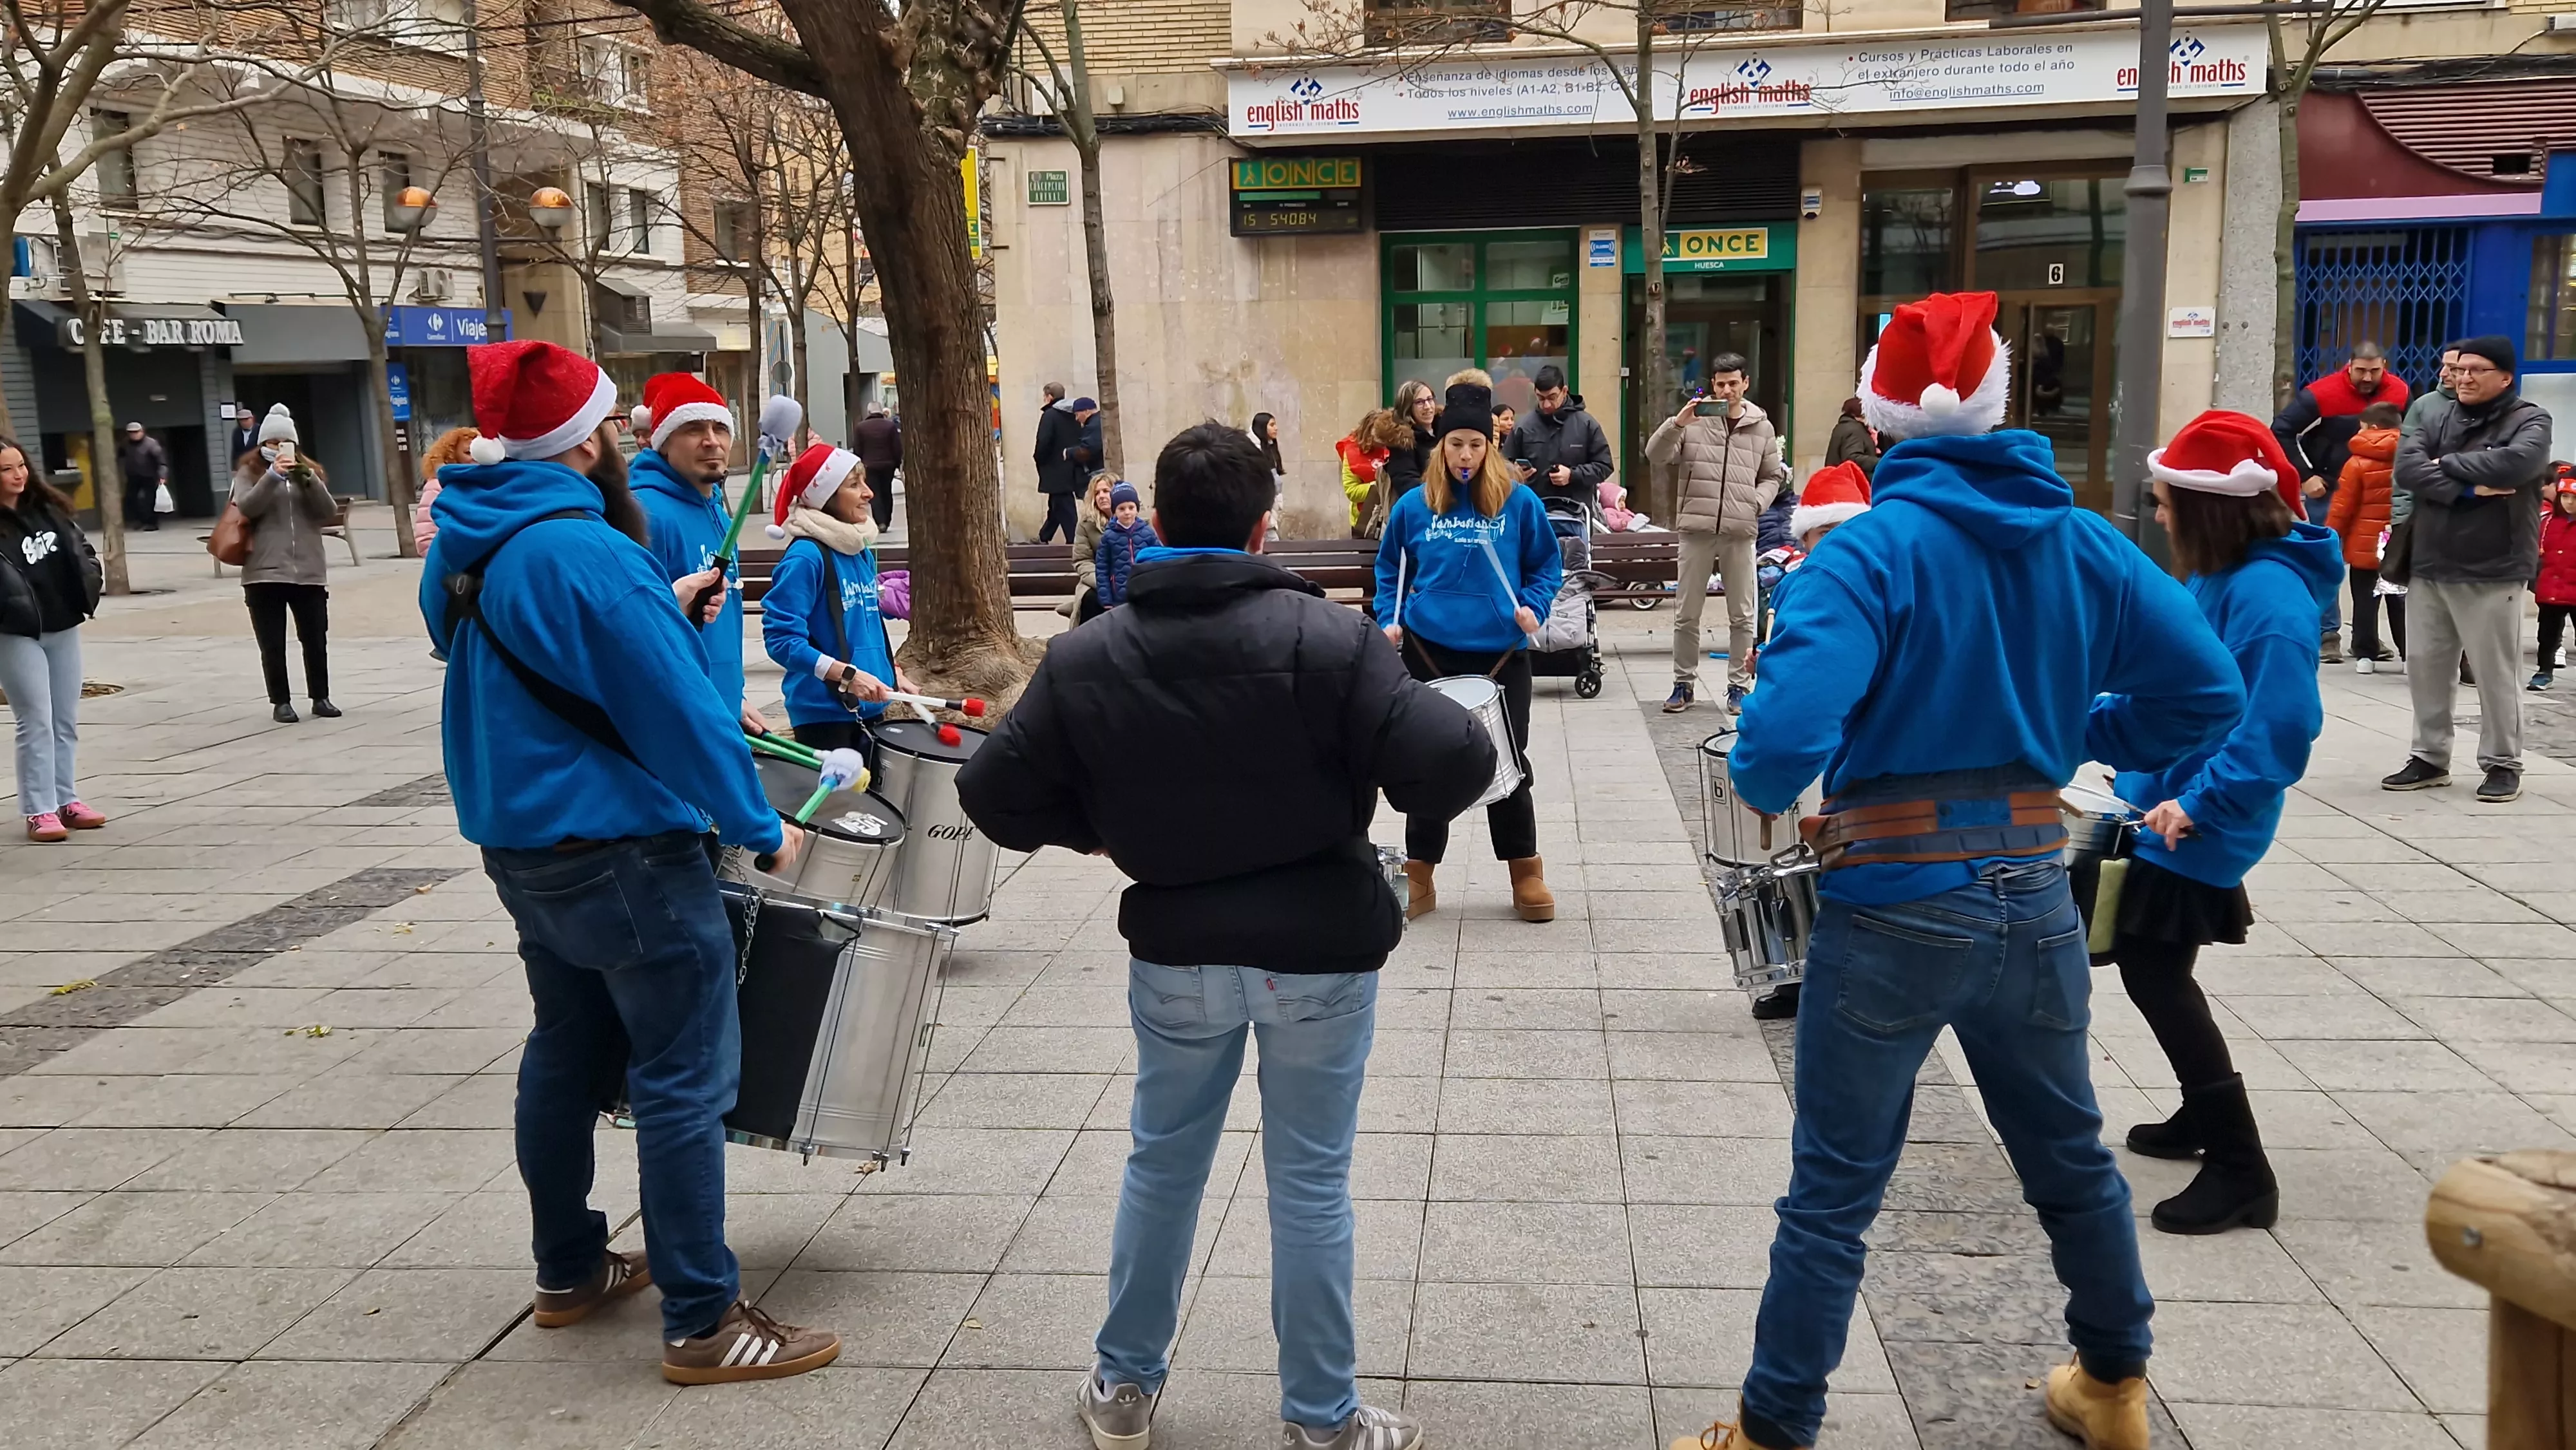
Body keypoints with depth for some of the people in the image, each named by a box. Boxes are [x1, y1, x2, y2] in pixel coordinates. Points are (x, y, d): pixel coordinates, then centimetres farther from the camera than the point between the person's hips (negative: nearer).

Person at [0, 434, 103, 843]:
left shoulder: (48, 508, 8)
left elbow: (78, 547, 15)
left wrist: (89, 579, 1)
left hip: (64, 626, 6)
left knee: (66, 720, 11)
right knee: (36, 723, -4)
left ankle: (65, 800, 21)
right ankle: (39, 810, 2)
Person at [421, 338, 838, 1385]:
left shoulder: (462, 549, 7)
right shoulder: (584, 552, -23)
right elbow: (678, 709, -21)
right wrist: (761, 829, -10)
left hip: (519, 839, 10)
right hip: (622, 852, -9)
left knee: (569, 1048, 20)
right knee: (683, 1080, -3)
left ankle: (570, 1271, 33)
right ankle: (702, 1322, 3)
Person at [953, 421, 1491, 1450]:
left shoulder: (1085, 658, -7)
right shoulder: (1327, 639, -17)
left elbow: (994, 794, -3)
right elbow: (1455, 761, -22)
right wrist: (1390, 798, 0)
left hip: (1175, 952, 3)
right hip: (1320, 950, -2)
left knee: (1161, 1163, 20)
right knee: (1309, 1183, 10)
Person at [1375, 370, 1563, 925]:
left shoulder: (1519, 503, -2)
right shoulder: (1414, 506, 1)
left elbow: (1547, 564, 7)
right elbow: (1390, 568, 13)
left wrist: (1533, 606, -10)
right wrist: (1388, 619, -1)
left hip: (1501, 652, -1)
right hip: (1429, 649, 1)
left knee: (1506, 762, 5)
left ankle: (1526, 872, 20)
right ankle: (1418, 874, 18)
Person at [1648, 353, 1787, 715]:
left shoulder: (1762, 427, 9)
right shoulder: (1694, 419, 2)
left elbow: (1773, 477, 16)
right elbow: (1656, 454, -5)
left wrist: (1757, 503, -2)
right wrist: (1676, 423, -19)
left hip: (1741, 531, 1)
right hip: (1696, 527, -1)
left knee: (1742, 614, 5)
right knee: (1686, 613, 5)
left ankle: (1739, 686, 15)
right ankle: (1684, 683, 16)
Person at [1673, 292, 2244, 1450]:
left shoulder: (1870, 549, -15)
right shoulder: (2083, 542, 0)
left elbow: (1783, 734, -28)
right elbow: (2205, 692, 4)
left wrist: (1765, 786, -7)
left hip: (1895, 908, -5)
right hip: (2034, 896, 5)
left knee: (1833, 1193, 5)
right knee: (2070, 1155, 24)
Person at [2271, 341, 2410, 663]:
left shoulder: (2400, 393, -7)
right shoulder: (2321, 394, -18)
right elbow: (2281, 431, -13)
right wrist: (2305, 476, -15)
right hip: (2328, 489, -3)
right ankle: (2327, 635, 3)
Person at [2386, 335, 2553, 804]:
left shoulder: (2529, 419, -2)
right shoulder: (2437, 418, 10)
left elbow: (2514, 463, -23)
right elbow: (2407, 467, -6)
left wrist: (2448, 463, -11)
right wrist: (2468, 488, -17)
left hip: (2492, 575, -5)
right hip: (2429, 569, 5)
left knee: (2494, 674, 1)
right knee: (2426, 669, 10)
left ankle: (2502, 764, 14)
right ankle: (2430, 758, 22)